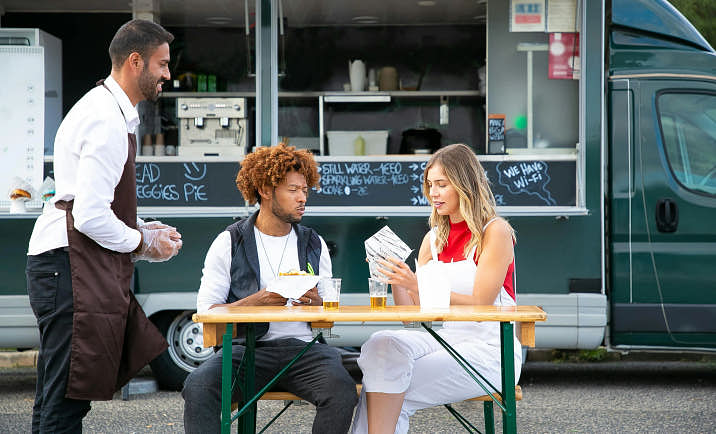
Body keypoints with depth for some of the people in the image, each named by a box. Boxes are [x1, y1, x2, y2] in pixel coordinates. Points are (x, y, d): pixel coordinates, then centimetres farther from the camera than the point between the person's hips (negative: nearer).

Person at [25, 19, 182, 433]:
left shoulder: (109, 112, 20)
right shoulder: (108, 122, -15)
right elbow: (90, 217, -21)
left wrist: (146, 229, 15)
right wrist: (142, 242, -6)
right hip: (71, 265, -11)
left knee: (57, 397, 12)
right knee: (67, 399, -11)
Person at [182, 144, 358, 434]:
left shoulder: (314, 244, 17)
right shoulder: (229, 244, 7)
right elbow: (206, 310, -1)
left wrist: (317, 303, -6)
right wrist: (256, 301, -14)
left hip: (301, 345, 2)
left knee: (342, 390, -31)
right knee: (198, 388, -32)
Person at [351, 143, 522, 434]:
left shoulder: (495, 232, -5)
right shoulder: (433, 240, 13)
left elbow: (479, 305, -15)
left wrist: (418, 285, -23)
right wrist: (396, 281, -9)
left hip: (488, 352, -6)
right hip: (446, 341, 6)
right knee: (383, 345, -23)